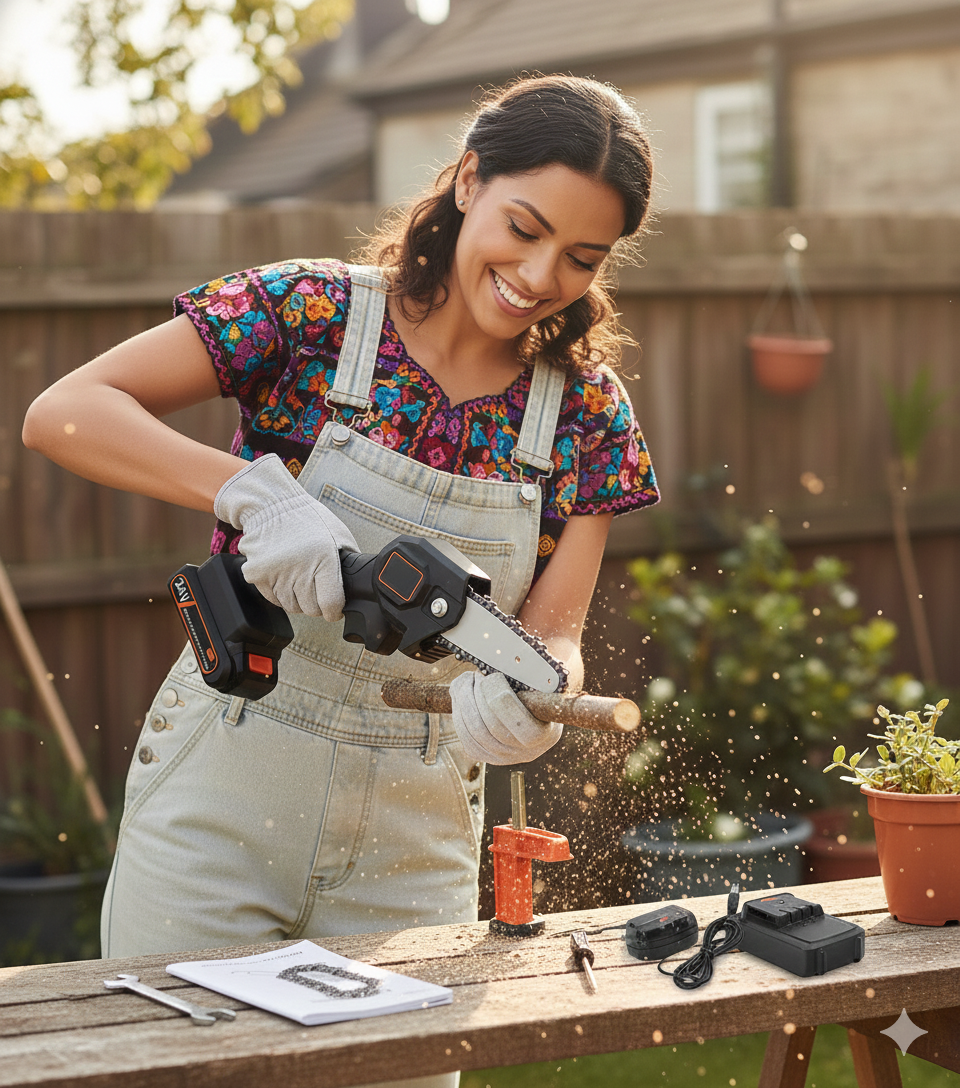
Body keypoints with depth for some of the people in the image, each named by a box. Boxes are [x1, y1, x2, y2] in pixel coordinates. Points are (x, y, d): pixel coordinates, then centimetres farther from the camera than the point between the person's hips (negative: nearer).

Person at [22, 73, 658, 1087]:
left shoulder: (588, 413, 1)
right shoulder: (313, 312, -9)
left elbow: (554, 636, -3)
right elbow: (61, 412, -17)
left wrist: (522, 695, -27)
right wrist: (254, 489, -30)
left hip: (418, 833, 3)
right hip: (220, 801, -3)